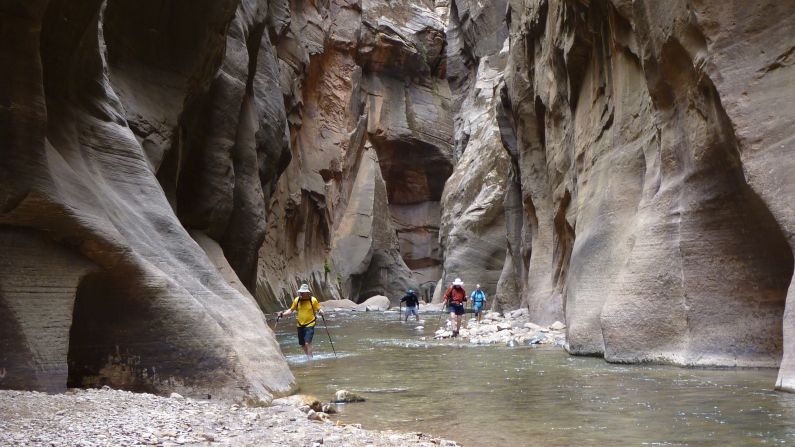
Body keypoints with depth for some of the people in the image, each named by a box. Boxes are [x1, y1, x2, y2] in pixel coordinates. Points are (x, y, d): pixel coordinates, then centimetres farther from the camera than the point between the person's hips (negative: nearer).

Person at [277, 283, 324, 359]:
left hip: (309, 325, -5)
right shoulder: (297, 300, 0)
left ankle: (310, 359, -8)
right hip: (300, 325, 5)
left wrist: (321, 312, -25)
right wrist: (283, 314, -3)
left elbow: (318, 309, -3)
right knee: (302, 344, 13)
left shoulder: (313, 300, -10)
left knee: (307, 343, -17)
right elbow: (291, 310, 10)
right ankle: (308, 357, 34)